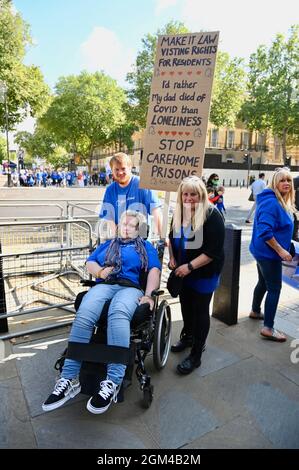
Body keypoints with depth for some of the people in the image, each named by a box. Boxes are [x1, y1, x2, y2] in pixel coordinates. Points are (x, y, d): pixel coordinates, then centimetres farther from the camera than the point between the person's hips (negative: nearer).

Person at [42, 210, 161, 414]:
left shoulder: (146, 246, 22)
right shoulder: (108, 244, 32)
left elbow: (155, 270, 7)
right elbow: (90, 263, 22)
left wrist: (148, 294, -10)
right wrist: (100, 272, -2)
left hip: (131, 287, -3)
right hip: (103, 285, 3)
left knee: (118, 314, -38)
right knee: (84, 315, -30)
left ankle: (113, 382, -42)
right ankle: (70, 379, -28)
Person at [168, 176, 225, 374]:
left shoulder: (212, 215, -21)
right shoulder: (179, 212, -1)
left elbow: (214, 251, -23)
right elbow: (173, 237, 15)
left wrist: (190, 266, -26)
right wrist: (172, 258, 0)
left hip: (204, 273, -6)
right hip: (183, 271, 6)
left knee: (200, 311, 6)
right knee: (186, 305, 21)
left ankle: (196, 354, 21)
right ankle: (187, 336, 46)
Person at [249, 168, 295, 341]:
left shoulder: (281, 202, 10)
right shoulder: (271, 203, -22)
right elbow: (264, 231, -29)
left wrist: (281, 249, 16)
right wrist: (280, 250, -24)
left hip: (265, 252, 10)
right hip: (269, 253, -10)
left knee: (264, 283, 23)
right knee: (275, 288, -3)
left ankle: (255, 311, 42)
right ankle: (268, 328, 6)